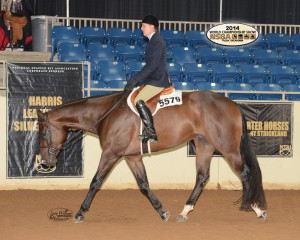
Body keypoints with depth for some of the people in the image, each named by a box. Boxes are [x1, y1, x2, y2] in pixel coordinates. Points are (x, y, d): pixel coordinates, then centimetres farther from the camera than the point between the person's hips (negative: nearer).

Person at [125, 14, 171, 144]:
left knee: (139, 101, -23)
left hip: (157, 80, -11)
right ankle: (147, 128, 13)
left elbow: (152, 64, -22)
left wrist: (136, 79, -23)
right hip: (154, 79, 11)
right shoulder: (154, 40, 18)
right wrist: (136, 79, 18)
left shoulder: (157, 41, -14)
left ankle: (151, 133, -24)